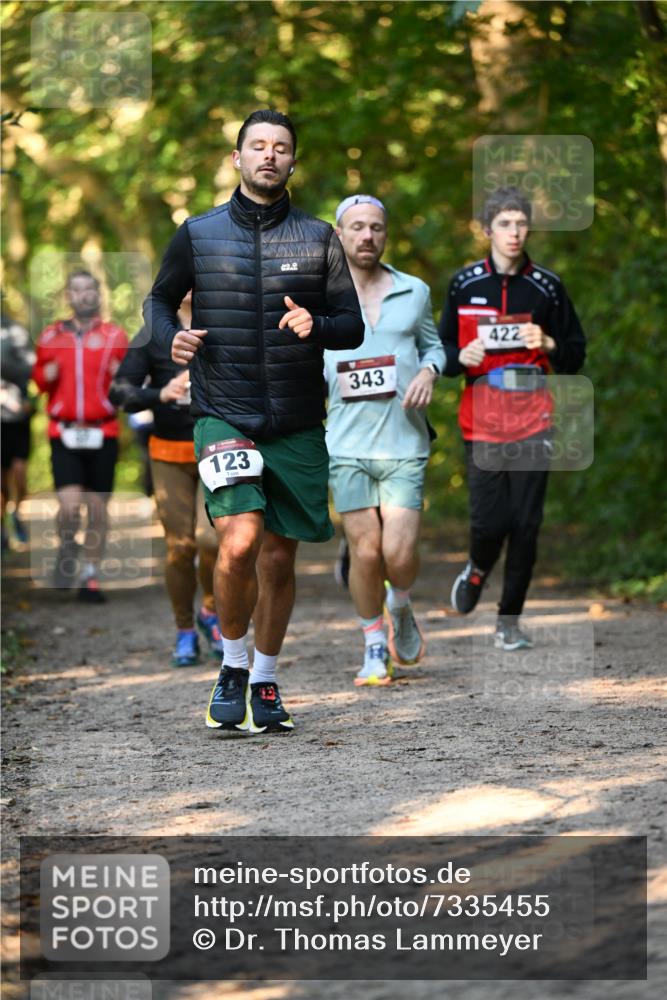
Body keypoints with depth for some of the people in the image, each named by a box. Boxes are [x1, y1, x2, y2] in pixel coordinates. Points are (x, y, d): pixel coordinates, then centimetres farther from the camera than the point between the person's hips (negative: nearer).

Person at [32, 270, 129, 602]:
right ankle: (67, 547, 17)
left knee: (97, 509, 5)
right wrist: (46, 375, -3)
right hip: (64, 435, 0)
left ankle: (91, 576, 18)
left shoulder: (115, 336, 4)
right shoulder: (51, 337, 8)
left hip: (102, 434, 0)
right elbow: (39, 378, 19)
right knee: (70, 506, -14)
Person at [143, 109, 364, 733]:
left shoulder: (319, 239, 6)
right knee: (239, 542, -19)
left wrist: (315, 326, -15)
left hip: (298, 424, 2)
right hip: (223, 417, -2)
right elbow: (159, 300, 17)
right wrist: (172, 337, -5)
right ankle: (232, 668, 3)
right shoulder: (198, 235, 4)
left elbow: (353, 327, 7)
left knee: (278, 557, 7)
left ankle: (265, 682, 24)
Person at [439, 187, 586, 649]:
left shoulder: (547, 286, 3)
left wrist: (548, 344, -13)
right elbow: (443, 351, 13)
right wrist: (461, 357, -9)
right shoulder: (464, 284, 4)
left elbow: (576, 356, 7)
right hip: (481, 422, 0)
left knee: (526, 524, -2)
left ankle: (510, 619, 11)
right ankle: (477, 572, 26)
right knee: (489, 520, -8)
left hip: (533, 421, 0)